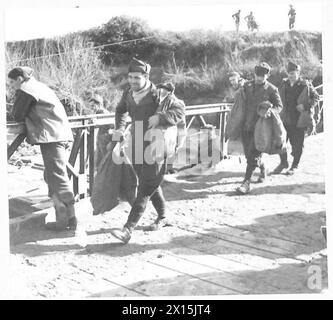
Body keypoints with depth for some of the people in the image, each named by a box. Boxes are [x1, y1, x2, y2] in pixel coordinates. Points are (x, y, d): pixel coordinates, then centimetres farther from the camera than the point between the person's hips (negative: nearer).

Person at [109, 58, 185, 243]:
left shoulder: (157, 94, -14)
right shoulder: (128, 94, 5)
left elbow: (179, 112, -19)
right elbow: (121, 111, 25)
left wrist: (158, 118, -33)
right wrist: (120, 128, 9)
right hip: (136, 144, 7)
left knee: (145, 189, -8)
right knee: (152, 185, 18)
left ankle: (128, 230, -12)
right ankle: (163, 218, 37)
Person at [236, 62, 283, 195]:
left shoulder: (271, 89, -3)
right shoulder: (247, 86, 9)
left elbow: (279, 106, -1)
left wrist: (270, 110, -21)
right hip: (246, 125, 5)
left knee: (253, 155, -10)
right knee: (248, 153, 13)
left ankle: (246, 183, -7)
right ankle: (262, 168, 41)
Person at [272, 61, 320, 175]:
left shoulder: (305, 85, -5)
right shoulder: (284, 84, 8)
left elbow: (316, 97, -4)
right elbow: (279, 99, 18)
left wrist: (307, 106, -19)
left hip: (299, 120, -4)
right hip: (284, 119, 4)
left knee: (297, 145, 4)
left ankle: (294, 166, 22)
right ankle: (283, 163, 28)